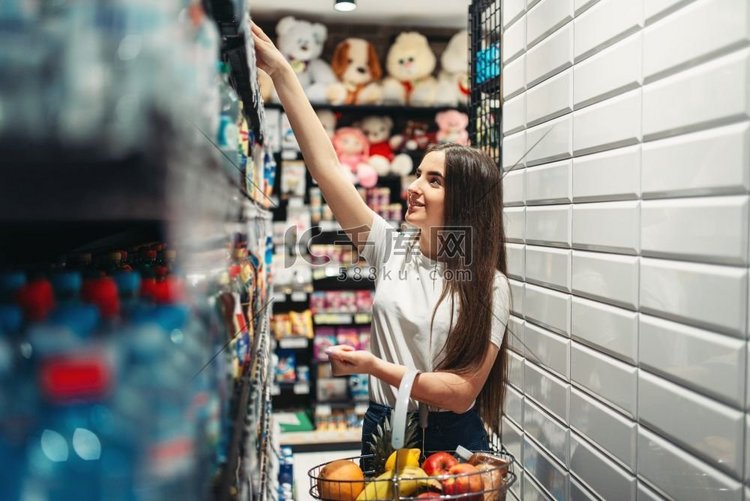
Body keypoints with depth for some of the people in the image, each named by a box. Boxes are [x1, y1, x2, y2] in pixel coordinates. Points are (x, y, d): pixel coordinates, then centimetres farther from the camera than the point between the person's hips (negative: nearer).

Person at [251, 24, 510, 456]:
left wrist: (374, 367, -23)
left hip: (452, 440, -3)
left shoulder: (489, 285, -11)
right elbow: (327, 167, -9)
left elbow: (462, 392, -16)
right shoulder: (391, 249, -4)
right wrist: (280, 71, -12)